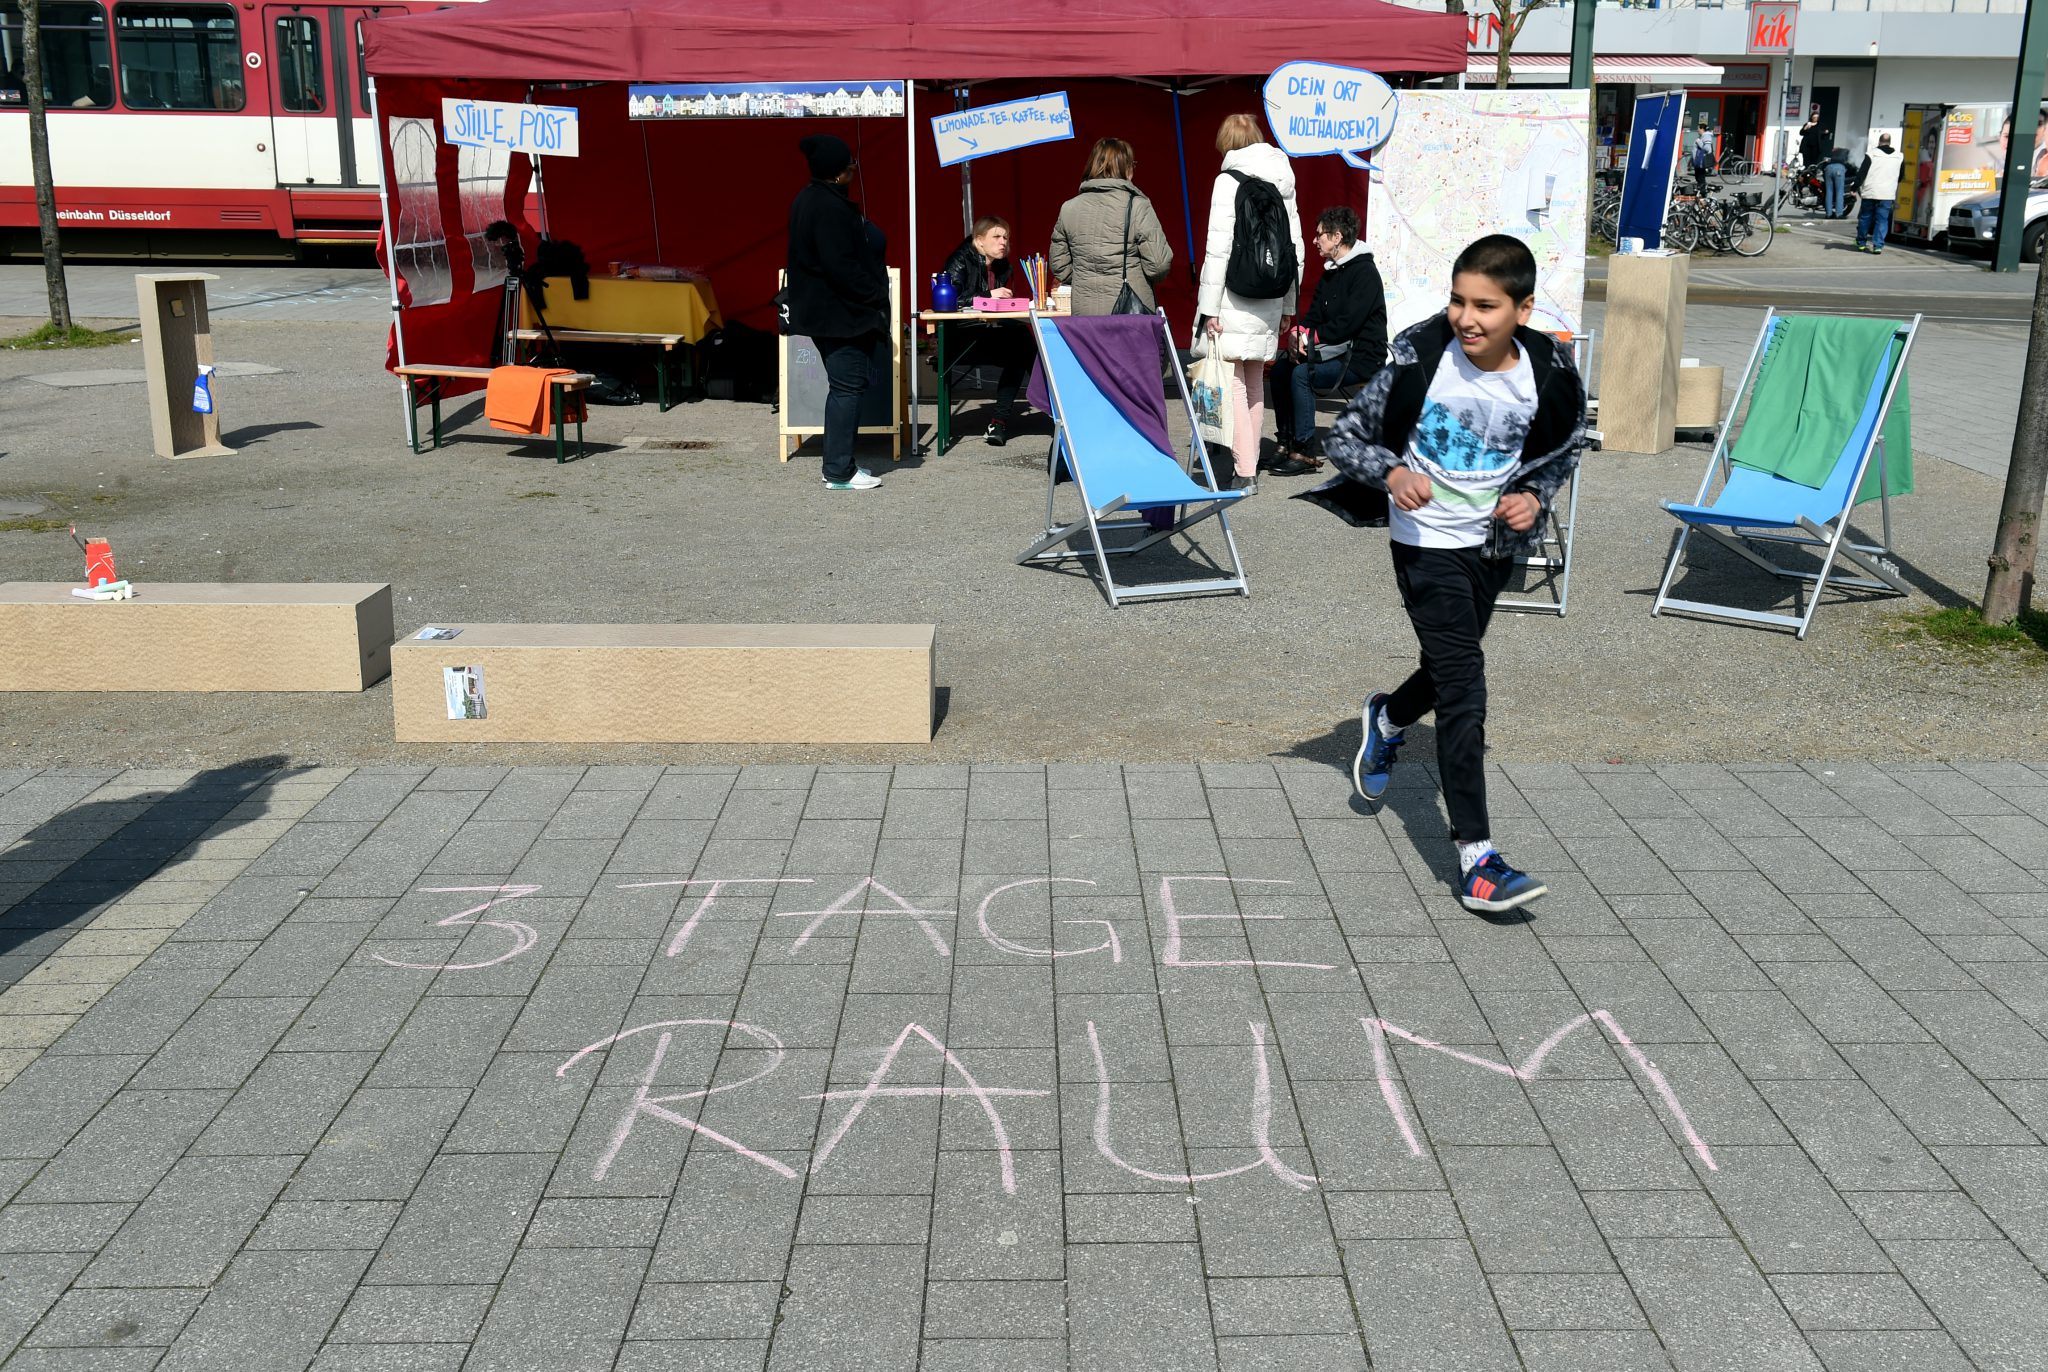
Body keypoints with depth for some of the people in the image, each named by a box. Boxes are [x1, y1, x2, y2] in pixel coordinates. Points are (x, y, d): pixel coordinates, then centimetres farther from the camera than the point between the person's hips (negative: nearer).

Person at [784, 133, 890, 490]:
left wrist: (870, 293, 17)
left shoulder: (810, 199, 13)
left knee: (843, 386, 15)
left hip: (824, 310, 10)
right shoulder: (829, 207, -20)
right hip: (841, 312, -10)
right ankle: (840, 472, -3)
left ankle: (837, 463, 20)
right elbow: (841, 266, -25)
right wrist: (874, 296, -15)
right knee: (848, 385, -6)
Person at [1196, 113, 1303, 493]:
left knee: (1231, 381, -5)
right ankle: (1249, 464, 23)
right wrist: (1288, 305, 19)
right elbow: (1296, 246, 12)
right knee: (1254, 382, 15)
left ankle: (1245, 473, -10)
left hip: (1235, 299, -7)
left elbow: (1219, 247, -14)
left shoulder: (1229, 180, -9)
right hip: (1269, 302, 7)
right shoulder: (1282, 183, 10)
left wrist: (1210, 308, -12)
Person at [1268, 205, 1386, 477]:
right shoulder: (1331, 272, 15)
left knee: (1302, 374, -26)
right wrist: (1297, 334, -9)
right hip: (1338, 351, 9)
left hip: (1363, 357, -9)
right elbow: (1313, 315, 12)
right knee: (1281, 369, -5)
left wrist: (1310, 337, -17)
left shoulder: (1364, 273, -13)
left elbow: (1347, 325, -22)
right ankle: (1288, 442, -2)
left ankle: (1306, 452, -23)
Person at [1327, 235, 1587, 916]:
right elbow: (1343, 436, -10)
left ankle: (1388, 719, 58)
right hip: (1428, 545, -4)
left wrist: (1535, 496, -11)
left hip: (1494, 545, 5)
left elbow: (1562, 449, 9)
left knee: (1453, 669, 23)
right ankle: (1477, 860, -10)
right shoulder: (1419, 362, -19)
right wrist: (1392, 472, -28)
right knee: (1464, 691, -12)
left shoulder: (1548, 377, -11)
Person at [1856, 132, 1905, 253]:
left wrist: (1855, 187, -2)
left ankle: (1861, 243, 17)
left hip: (1870, 193, -2)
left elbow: (1862, 173, -7)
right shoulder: (1899, 157, 9)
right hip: (1887, 194, 2)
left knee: (1865, 218, 10)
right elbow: (1901, 177, 18)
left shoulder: (1871, 154, -3)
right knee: (1882, 220, 3)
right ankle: (1878, 245, -5)